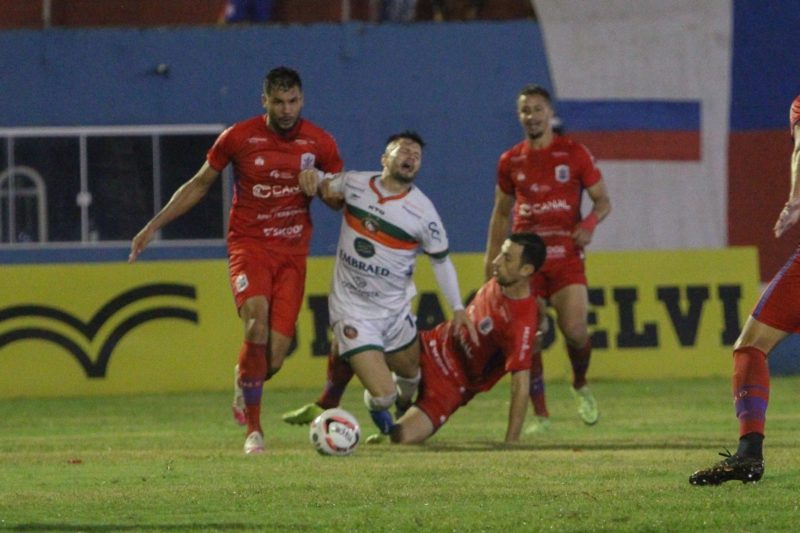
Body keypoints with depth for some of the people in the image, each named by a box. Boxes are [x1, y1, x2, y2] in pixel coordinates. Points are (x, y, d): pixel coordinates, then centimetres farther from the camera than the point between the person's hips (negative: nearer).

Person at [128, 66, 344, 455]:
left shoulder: (320, 143, 1)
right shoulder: (238, 137, -3)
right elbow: (198, 185, 9)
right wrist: (154, 226, 7)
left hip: (293, 252, 2)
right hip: (249, 244, -2)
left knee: (276, 354, -8)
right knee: (257, 324, -28)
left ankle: (246, 385, 31)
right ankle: (253, 431, -20)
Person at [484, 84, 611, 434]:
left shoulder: (575, 154, 2)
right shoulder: (510, 162, 10)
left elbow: (603, 201, 5)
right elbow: (502, 213, 19)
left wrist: (589, 223, -17)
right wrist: (491, 261, 13)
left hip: (565, 256, -2)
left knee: (575, 331, -16)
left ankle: (580, 386, 16)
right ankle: (540, 416, 6)